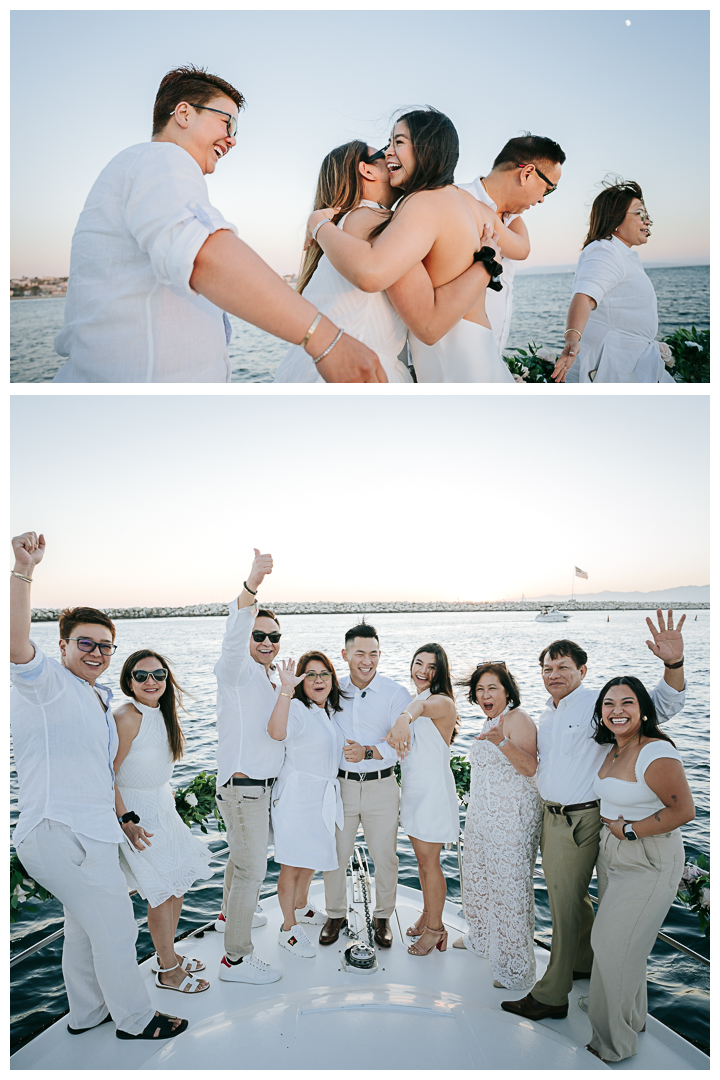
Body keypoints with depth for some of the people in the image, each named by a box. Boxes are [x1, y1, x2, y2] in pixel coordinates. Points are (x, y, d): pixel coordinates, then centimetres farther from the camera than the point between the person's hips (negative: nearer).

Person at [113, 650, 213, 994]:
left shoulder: (161, 714, 4)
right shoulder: (127, 717, -22)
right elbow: (107, 774, -21)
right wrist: (127, 821, -24)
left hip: (162, 806, 8)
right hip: (138, 810, -8)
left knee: (176, 885, 15)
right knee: (162, 891, -1)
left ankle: (167, 955, 33)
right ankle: (168, 971, 17)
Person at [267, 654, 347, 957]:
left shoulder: (331, 711, 9)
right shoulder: (297, 709, -18)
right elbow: (277, 732, -41)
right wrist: (286, 689, -47)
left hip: (325, 796, 8)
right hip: (296, 796, -8)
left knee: (312, 858, 23)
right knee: (292, 865, 3)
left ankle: (300, 907, 45)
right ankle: (288, 929, 19)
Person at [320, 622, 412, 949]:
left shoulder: (396, 693, -6)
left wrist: (368, 752, -25)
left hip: (381, 786, -2)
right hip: (339, 784, 2)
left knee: (385, 856, 8)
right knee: (333, 855, 10)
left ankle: (382, 916, 31)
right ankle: (336, 915, 33)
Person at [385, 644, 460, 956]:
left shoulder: (442, 702, -18)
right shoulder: (414, 699, 9)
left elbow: (423, 707, -45)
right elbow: (402, 743, 18)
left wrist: (405, 717, -66)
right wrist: (397, 733, -5)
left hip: (433, 789, -7)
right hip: (412, 788, 8)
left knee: (430, 862, 4)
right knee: (422, 859, 19)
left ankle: (435, 928, 20)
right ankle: (428, 914, 36)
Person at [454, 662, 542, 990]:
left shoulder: (518, 719, -16)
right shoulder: (492, 721, 12)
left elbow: (530, 768, -28)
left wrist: (502, 742, -42)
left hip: (512, 816, -10)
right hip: (483, 815, 10)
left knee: (509, 885, -3)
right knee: (478, 876, 21)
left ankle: (516, 966, 11)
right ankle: (482, 937, 43)